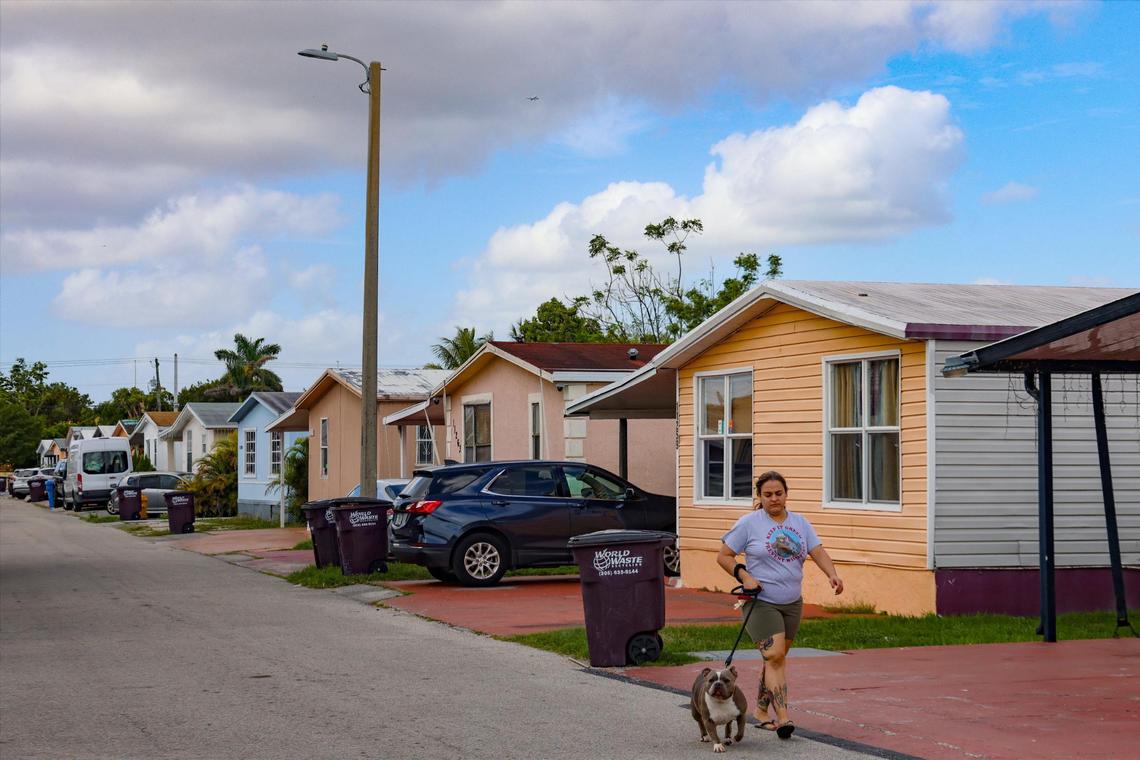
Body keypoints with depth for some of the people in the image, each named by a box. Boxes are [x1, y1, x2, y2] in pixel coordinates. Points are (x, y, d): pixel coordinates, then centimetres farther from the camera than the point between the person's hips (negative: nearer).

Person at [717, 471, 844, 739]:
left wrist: (832, 575, -18)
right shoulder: (749, 523, -5)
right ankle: (783, 717, -18)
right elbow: (723, 556, -2)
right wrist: (744, 577, -16)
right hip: (761, 601, -5)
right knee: (774, 656, -15)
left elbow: (818, 552, 0)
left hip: (792, 603, 5)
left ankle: (761, 711, 26)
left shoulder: (800, 523, 9)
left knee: (776, 658, 12)